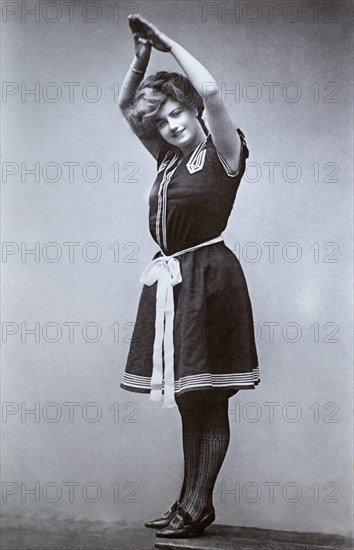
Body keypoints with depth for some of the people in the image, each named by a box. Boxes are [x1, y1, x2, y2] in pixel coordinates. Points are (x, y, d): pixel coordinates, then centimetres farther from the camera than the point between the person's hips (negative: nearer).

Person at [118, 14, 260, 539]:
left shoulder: (223, 154, -3)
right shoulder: (168, 159, 15)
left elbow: (210, 91, -19)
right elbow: (126, 104, 22)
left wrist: (170, 44, -7)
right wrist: (142, 55, 8)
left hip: (209, 277, -7)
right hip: (172, 279, 7)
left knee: (209, 399, -2)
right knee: (187, 398, 10)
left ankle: (197, 506, 3)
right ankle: (192, 504, 18)